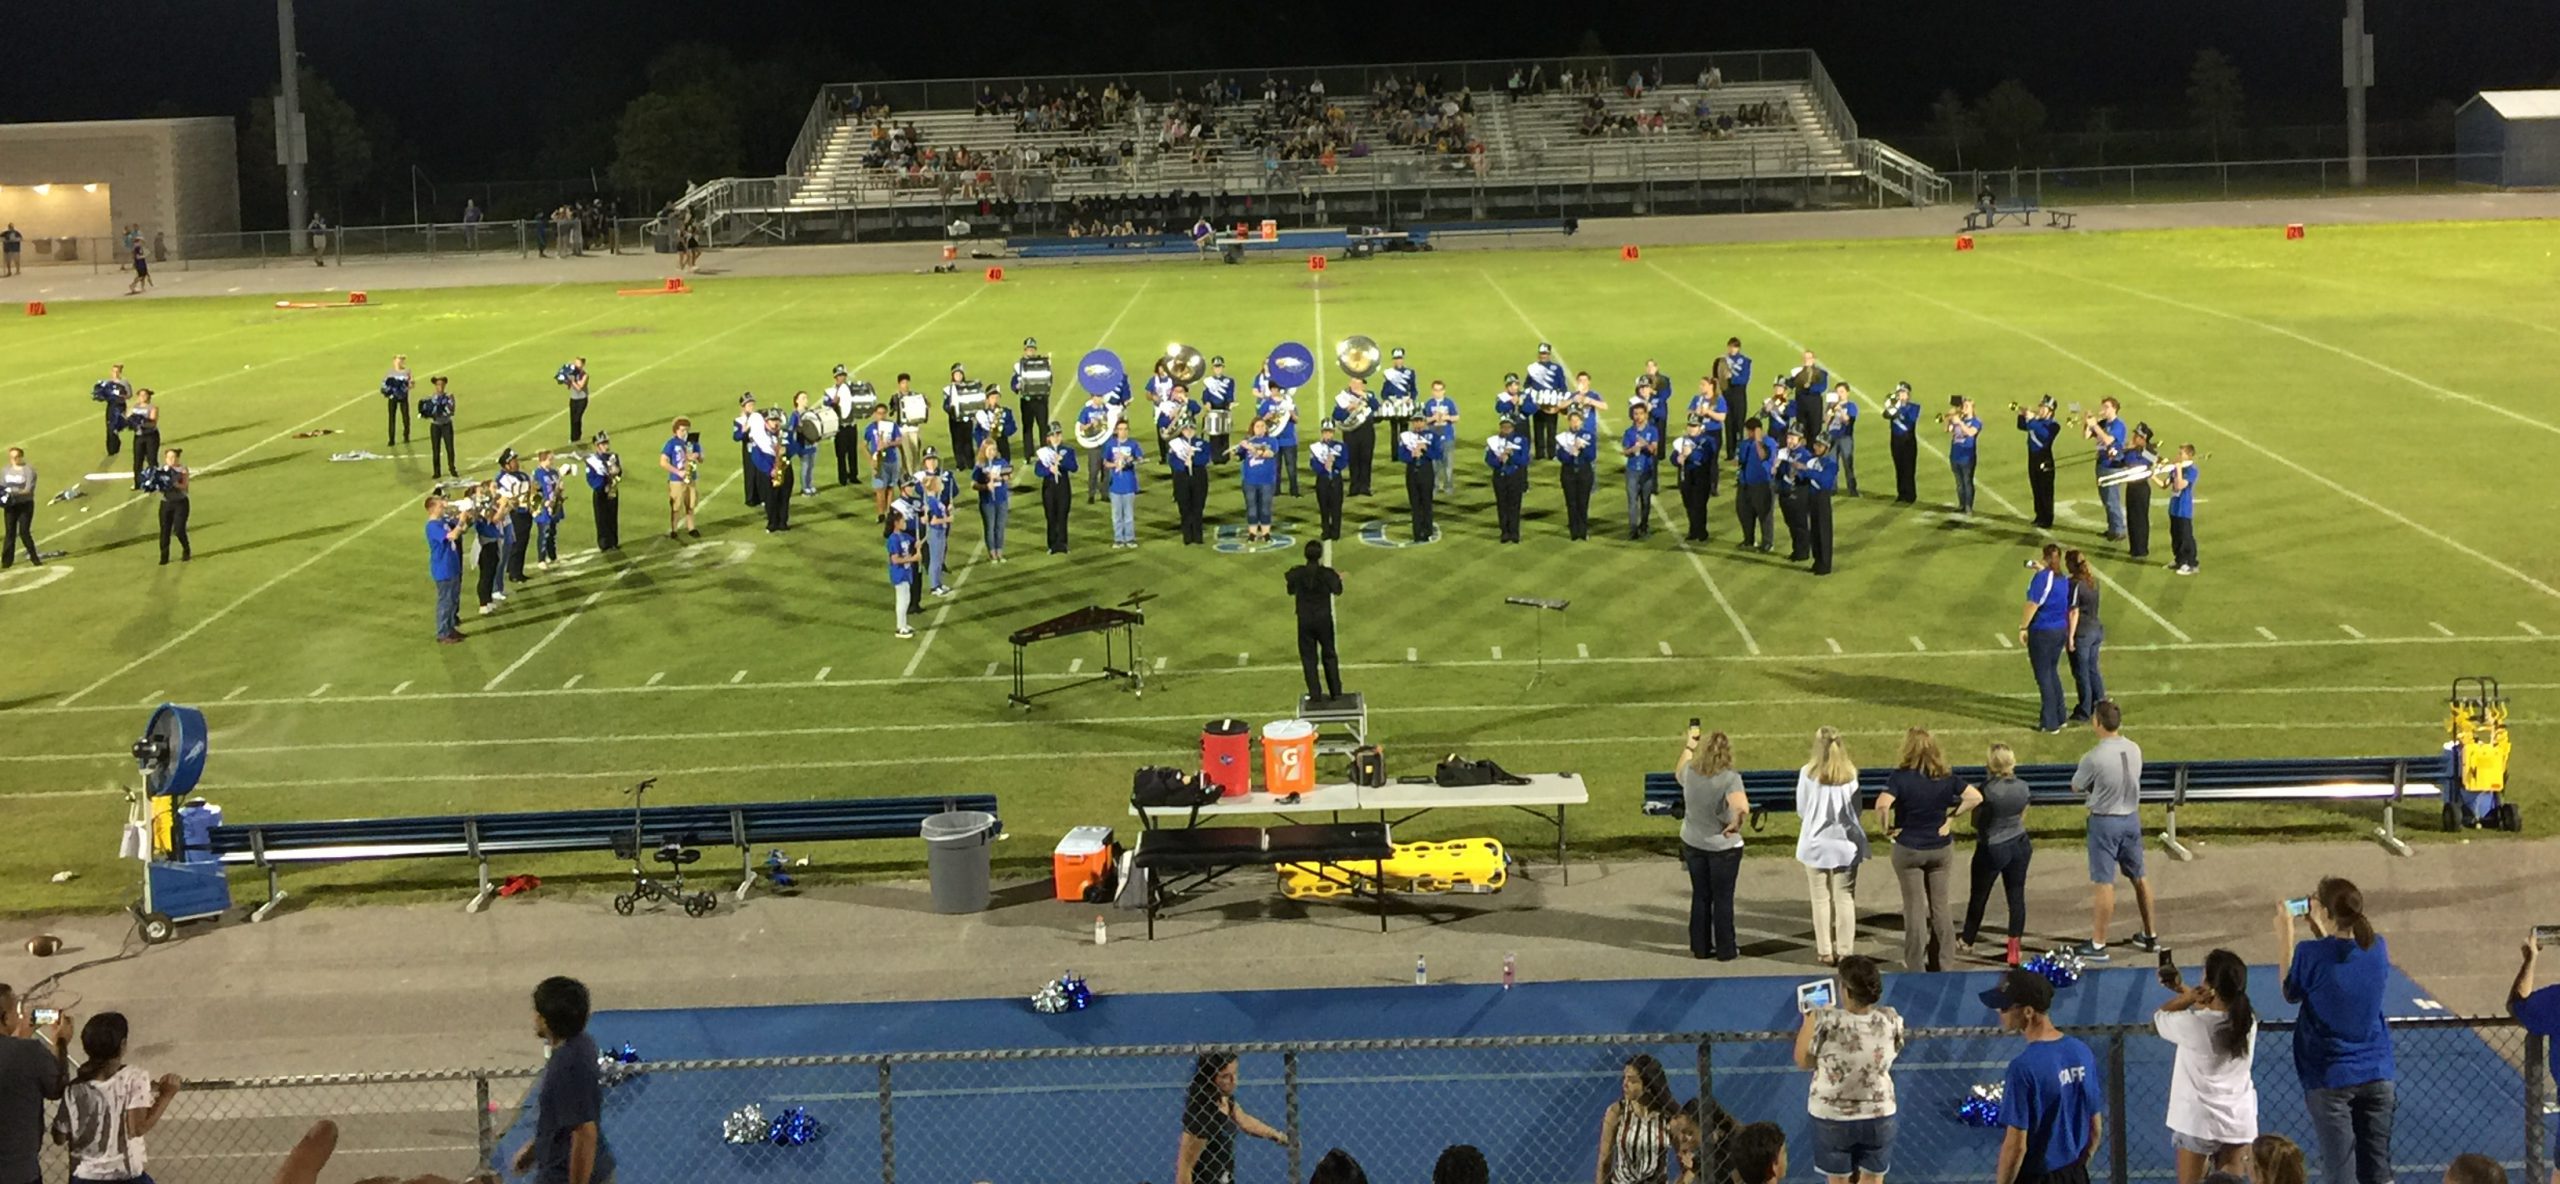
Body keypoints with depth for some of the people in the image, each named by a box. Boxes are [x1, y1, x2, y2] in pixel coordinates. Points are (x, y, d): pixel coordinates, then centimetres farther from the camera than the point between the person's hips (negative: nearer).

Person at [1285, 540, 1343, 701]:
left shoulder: (1297, 573, -11)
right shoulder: (1327, 573, -14)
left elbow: (1291, 591, 5)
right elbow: (1337, 591, 3)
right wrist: (1339, 579, 23)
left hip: (1305, 621, 0)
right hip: (1324, 620, 0)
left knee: (1308, 657, 9)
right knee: (1329, 656, 15)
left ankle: (1315, 693, 7)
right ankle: (1335, 692, 17)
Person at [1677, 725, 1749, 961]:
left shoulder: (1689, 773, -8)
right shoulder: (1729, 778, -23)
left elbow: (1678, 772, 20)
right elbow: (1742, 809, -39)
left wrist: (1688, 746, 32)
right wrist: (1735, 825, -20)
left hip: (1692, 844, 4)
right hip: (1723, 847, -4)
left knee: (1700, 896, 16)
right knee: (1723, 898, 8)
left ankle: (1700, 947, 23)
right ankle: (1726, 950, 17)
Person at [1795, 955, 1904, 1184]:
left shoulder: (1823, 1022, -27)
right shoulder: (1891, 1020, -17)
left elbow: (1803, 1062, -13)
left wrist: (1808, 1022, 0)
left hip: (1832, 1116, -2)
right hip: (1878, 1114, 2)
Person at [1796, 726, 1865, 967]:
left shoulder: (1808, 773, -11)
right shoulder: (1850, 774, -6)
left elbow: (1801, 810, -2)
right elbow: (1856, 809, 3)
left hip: (1816, 843, -1)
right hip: (1845, 842, 1)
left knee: (1821, 899, 9)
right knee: (1845, 899, 8)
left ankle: (1825, 951, 14)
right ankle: (1845, 951, 11)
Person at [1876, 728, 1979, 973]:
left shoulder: (1900, 777, -16)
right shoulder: (1945, 778, -3)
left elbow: (1882, 805, -30)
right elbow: (1976, 797, -4)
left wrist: (1887, 829, -14)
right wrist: (1951, 816, 1)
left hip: (1908, 849, -3)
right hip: (1941, 848, 3)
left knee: (1914, 907, 6)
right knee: (1940, 906, 13)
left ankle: (1915, 966, 10)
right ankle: (1941, 963, 20)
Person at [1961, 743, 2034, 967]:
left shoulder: (1988, 789, -22)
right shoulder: (2022, 787, -5)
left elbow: (1976, 821, -12)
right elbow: (2022, 816, 9)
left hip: (1992, 848, -4)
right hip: (2019, 845, 4)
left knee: (1978, 896, 15)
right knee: (2016, 896, 7)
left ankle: (1968, 940, 33)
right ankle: (2013, 951, 6)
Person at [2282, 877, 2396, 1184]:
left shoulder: (2311, 953, -16)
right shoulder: (2377, 948, -2)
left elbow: (2290, 994, 2)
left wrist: (2286, 938, 8)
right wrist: (2319, 929, 20)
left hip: (2331, 1078, -4)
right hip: (2377, 1074, 4)